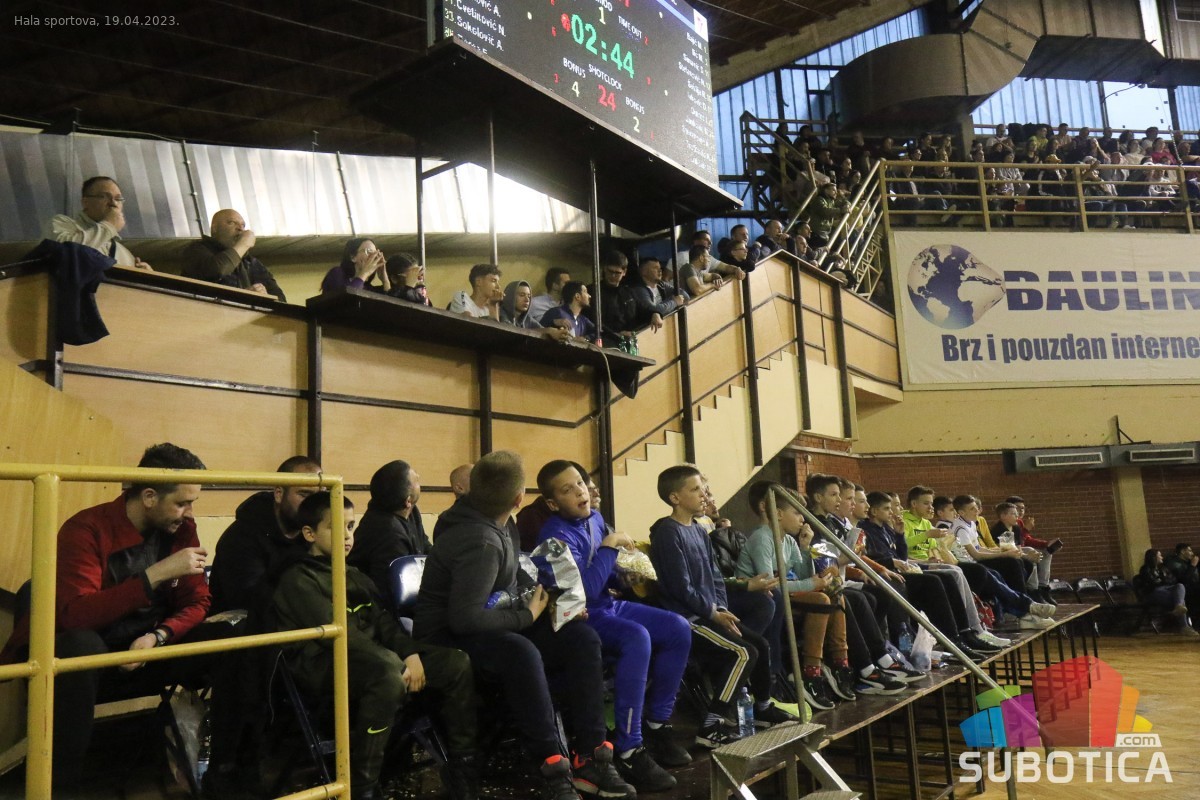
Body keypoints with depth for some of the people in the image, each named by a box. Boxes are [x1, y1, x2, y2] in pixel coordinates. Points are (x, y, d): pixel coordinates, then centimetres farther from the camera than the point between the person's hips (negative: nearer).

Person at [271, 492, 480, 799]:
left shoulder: (354, 576, 22)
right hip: (325, 663, -7)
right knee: (388, 675, -40)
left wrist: (410, 653, -9)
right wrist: (394, 663, -20)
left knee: (458, 663, -9)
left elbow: (384, 623, 13)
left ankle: (464, 765, 2)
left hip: (374, 657, 8)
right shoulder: (297, 579, -4)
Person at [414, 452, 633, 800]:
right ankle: (553, 767, -28)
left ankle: (590, 758, -9)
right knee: (522, 652, -40)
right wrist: (527, 616, -21)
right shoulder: (480, 542, -26)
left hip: (488, 625, 9)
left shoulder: (491, 523, 3)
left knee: (581, 638, -8)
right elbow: (465, 618, -34)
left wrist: (539, 596, 5)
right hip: (448, 637, -9)